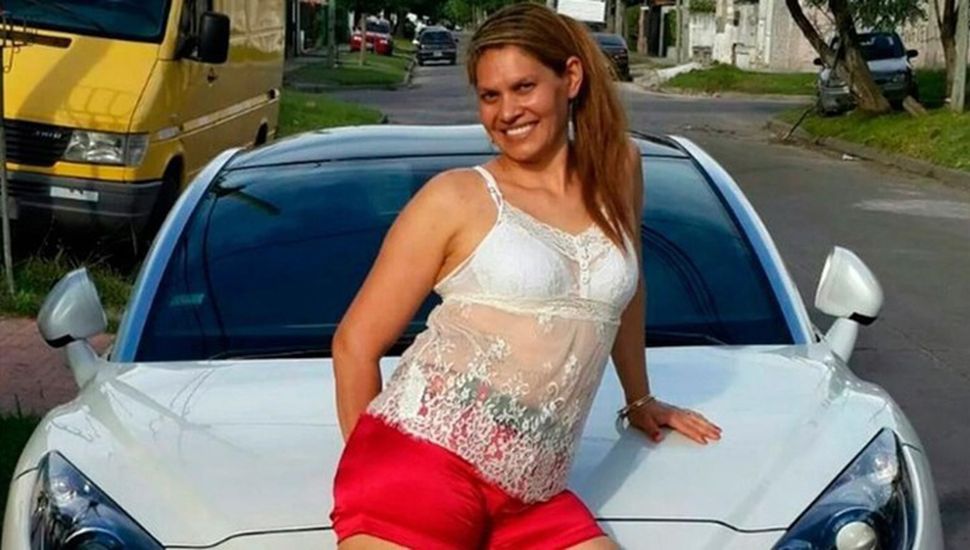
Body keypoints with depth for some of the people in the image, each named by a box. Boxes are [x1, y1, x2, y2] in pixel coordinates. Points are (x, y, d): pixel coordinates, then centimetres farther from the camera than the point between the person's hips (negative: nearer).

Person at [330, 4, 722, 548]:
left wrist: (640, 400, 37)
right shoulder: (456, 198, 0)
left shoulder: (619, 169, 12)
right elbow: (355, 342, 2)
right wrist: (369, 477, 4)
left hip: (530, 498, 4)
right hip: (420, 464, -4)